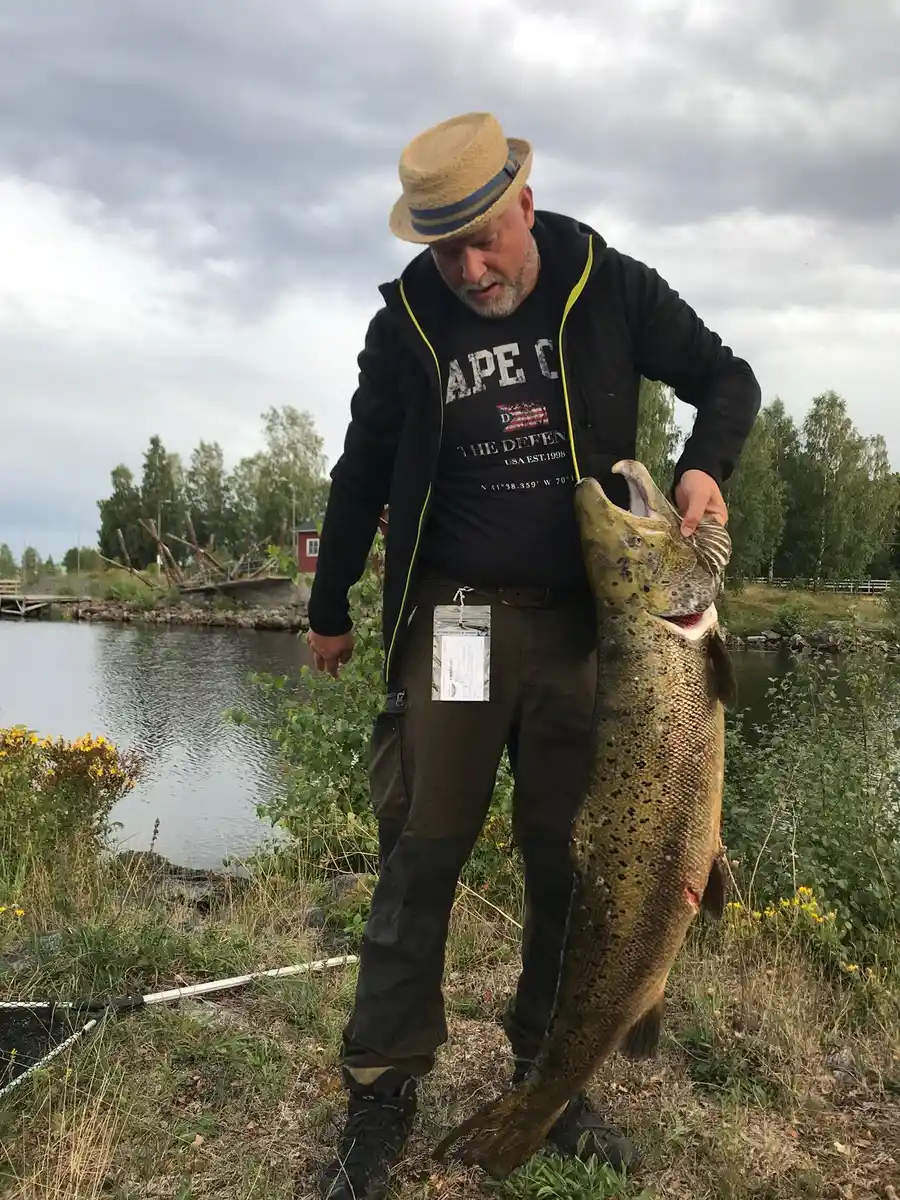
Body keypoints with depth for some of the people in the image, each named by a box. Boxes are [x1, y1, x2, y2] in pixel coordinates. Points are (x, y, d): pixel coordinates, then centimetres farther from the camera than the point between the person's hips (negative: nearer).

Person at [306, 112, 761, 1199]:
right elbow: (363, 473, 10)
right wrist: (330, 609, 17)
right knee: (420, 855, 0)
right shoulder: (407, 321, -1)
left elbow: (727, 380, 9)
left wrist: (703, 467, -13)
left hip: (580, 620, 1)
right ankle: (382, 1095, 14)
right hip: (453, 621, 0)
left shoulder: (610, 290, -2)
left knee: (569, 858, 7)